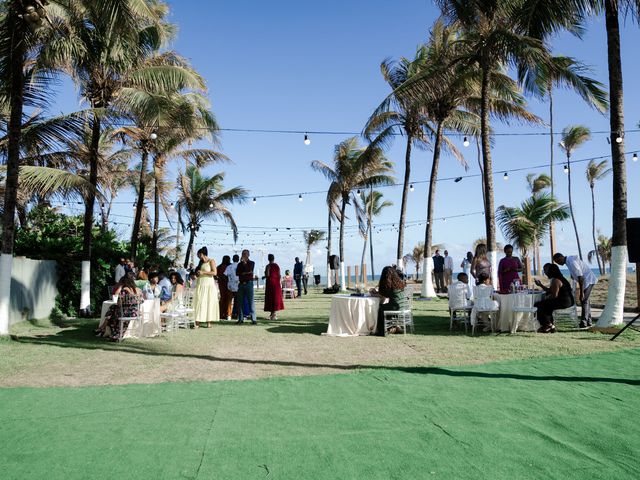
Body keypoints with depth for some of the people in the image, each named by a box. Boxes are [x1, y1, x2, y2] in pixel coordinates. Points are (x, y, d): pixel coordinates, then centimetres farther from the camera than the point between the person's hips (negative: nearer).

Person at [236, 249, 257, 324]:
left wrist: (245, 262, -9)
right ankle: (240, 319, 9)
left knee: (251, 301, -9)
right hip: (241, 284, 4)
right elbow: (237, 273, 3)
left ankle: (253, 319, -10)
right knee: (240, 302, 3)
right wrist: (244, 273, -7)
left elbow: (249, 270, -10)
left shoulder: (251, 263, 8)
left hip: (249, 283, -4)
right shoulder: (240, 264, 17)